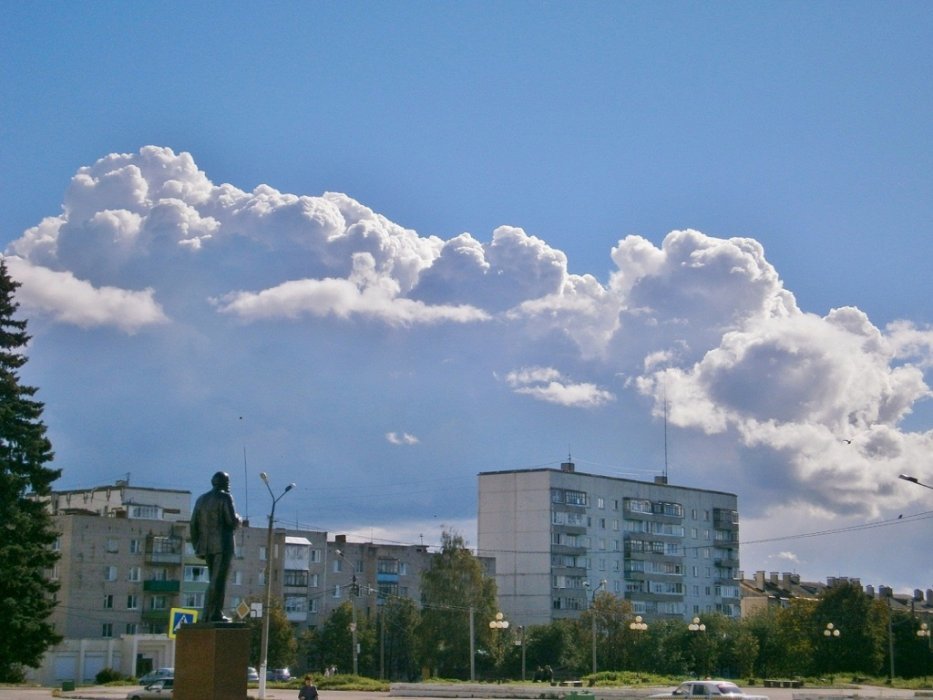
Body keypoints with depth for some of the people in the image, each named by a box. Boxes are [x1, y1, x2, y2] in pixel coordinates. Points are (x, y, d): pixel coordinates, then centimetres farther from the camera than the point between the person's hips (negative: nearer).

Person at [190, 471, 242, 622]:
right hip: (223, 545, -7)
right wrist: (239, 520, 10)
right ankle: (209, 615, -11)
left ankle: (217, 613, 11)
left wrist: (197, 546, 16)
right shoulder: (225, 497, -5)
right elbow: (232, 521, -12)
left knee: (215, 580, 14)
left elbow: (194, 524, 13)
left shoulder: (201, 499, 15)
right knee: (218, 581, -7)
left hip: (206, 546, 7)